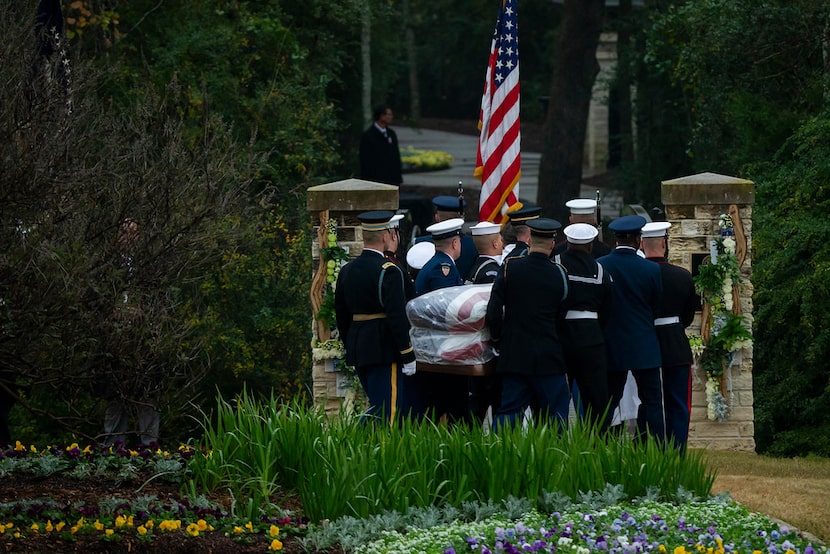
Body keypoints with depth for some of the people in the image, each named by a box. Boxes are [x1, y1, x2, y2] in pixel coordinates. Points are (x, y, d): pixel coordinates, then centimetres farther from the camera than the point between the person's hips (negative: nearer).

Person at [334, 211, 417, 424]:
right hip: (384, 350, -8)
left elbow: (341, 315, 16)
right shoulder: (388, 271, -14)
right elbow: (397, 316, -18)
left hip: (357, 351, 8)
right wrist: (408, 356, -13)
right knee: (387, 413, -4)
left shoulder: (347, 271, 10)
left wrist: (350, 347, 24)